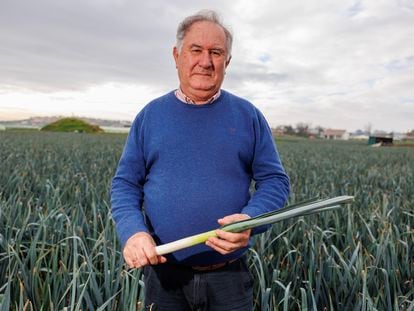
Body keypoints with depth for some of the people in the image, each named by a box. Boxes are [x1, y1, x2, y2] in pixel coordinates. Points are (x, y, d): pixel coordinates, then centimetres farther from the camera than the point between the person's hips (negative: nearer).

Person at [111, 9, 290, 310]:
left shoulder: (248, 115, 0)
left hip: (230, 274, 0)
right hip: (164, 273, 1)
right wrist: (132, 230, -17)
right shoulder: (151, 115, 1)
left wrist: (251, 220, -20)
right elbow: (125, 184, 2)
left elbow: (275, 180, 0)